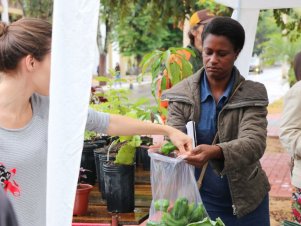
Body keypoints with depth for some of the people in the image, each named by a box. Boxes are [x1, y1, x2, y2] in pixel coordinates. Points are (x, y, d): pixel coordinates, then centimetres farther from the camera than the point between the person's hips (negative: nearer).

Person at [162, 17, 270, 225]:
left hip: (245, 201, 0)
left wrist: (215, 151, -42)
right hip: (196, 199, 0)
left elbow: (254, 142, -22)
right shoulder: (182, 94, -5)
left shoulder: (253, 94, -8)